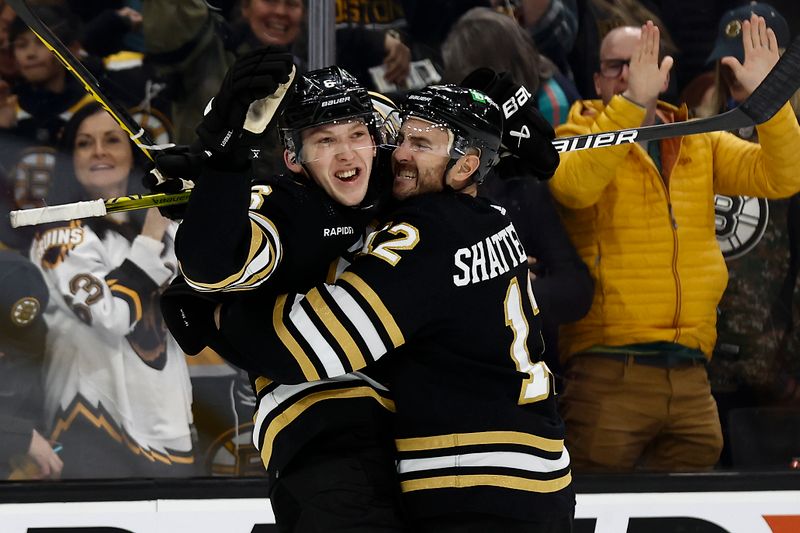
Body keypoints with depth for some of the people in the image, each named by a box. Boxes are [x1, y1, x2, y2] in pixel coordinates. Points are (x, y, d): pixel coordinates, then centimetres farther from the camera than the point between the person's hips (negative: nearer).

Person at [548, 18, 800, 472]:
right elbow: (573, 187, -22)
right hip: (608, 374, -4)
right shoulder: (579, 137, 2)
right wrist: (631, 102, -29)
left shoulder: (701, 145, 15)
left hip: (689, 375, 5)